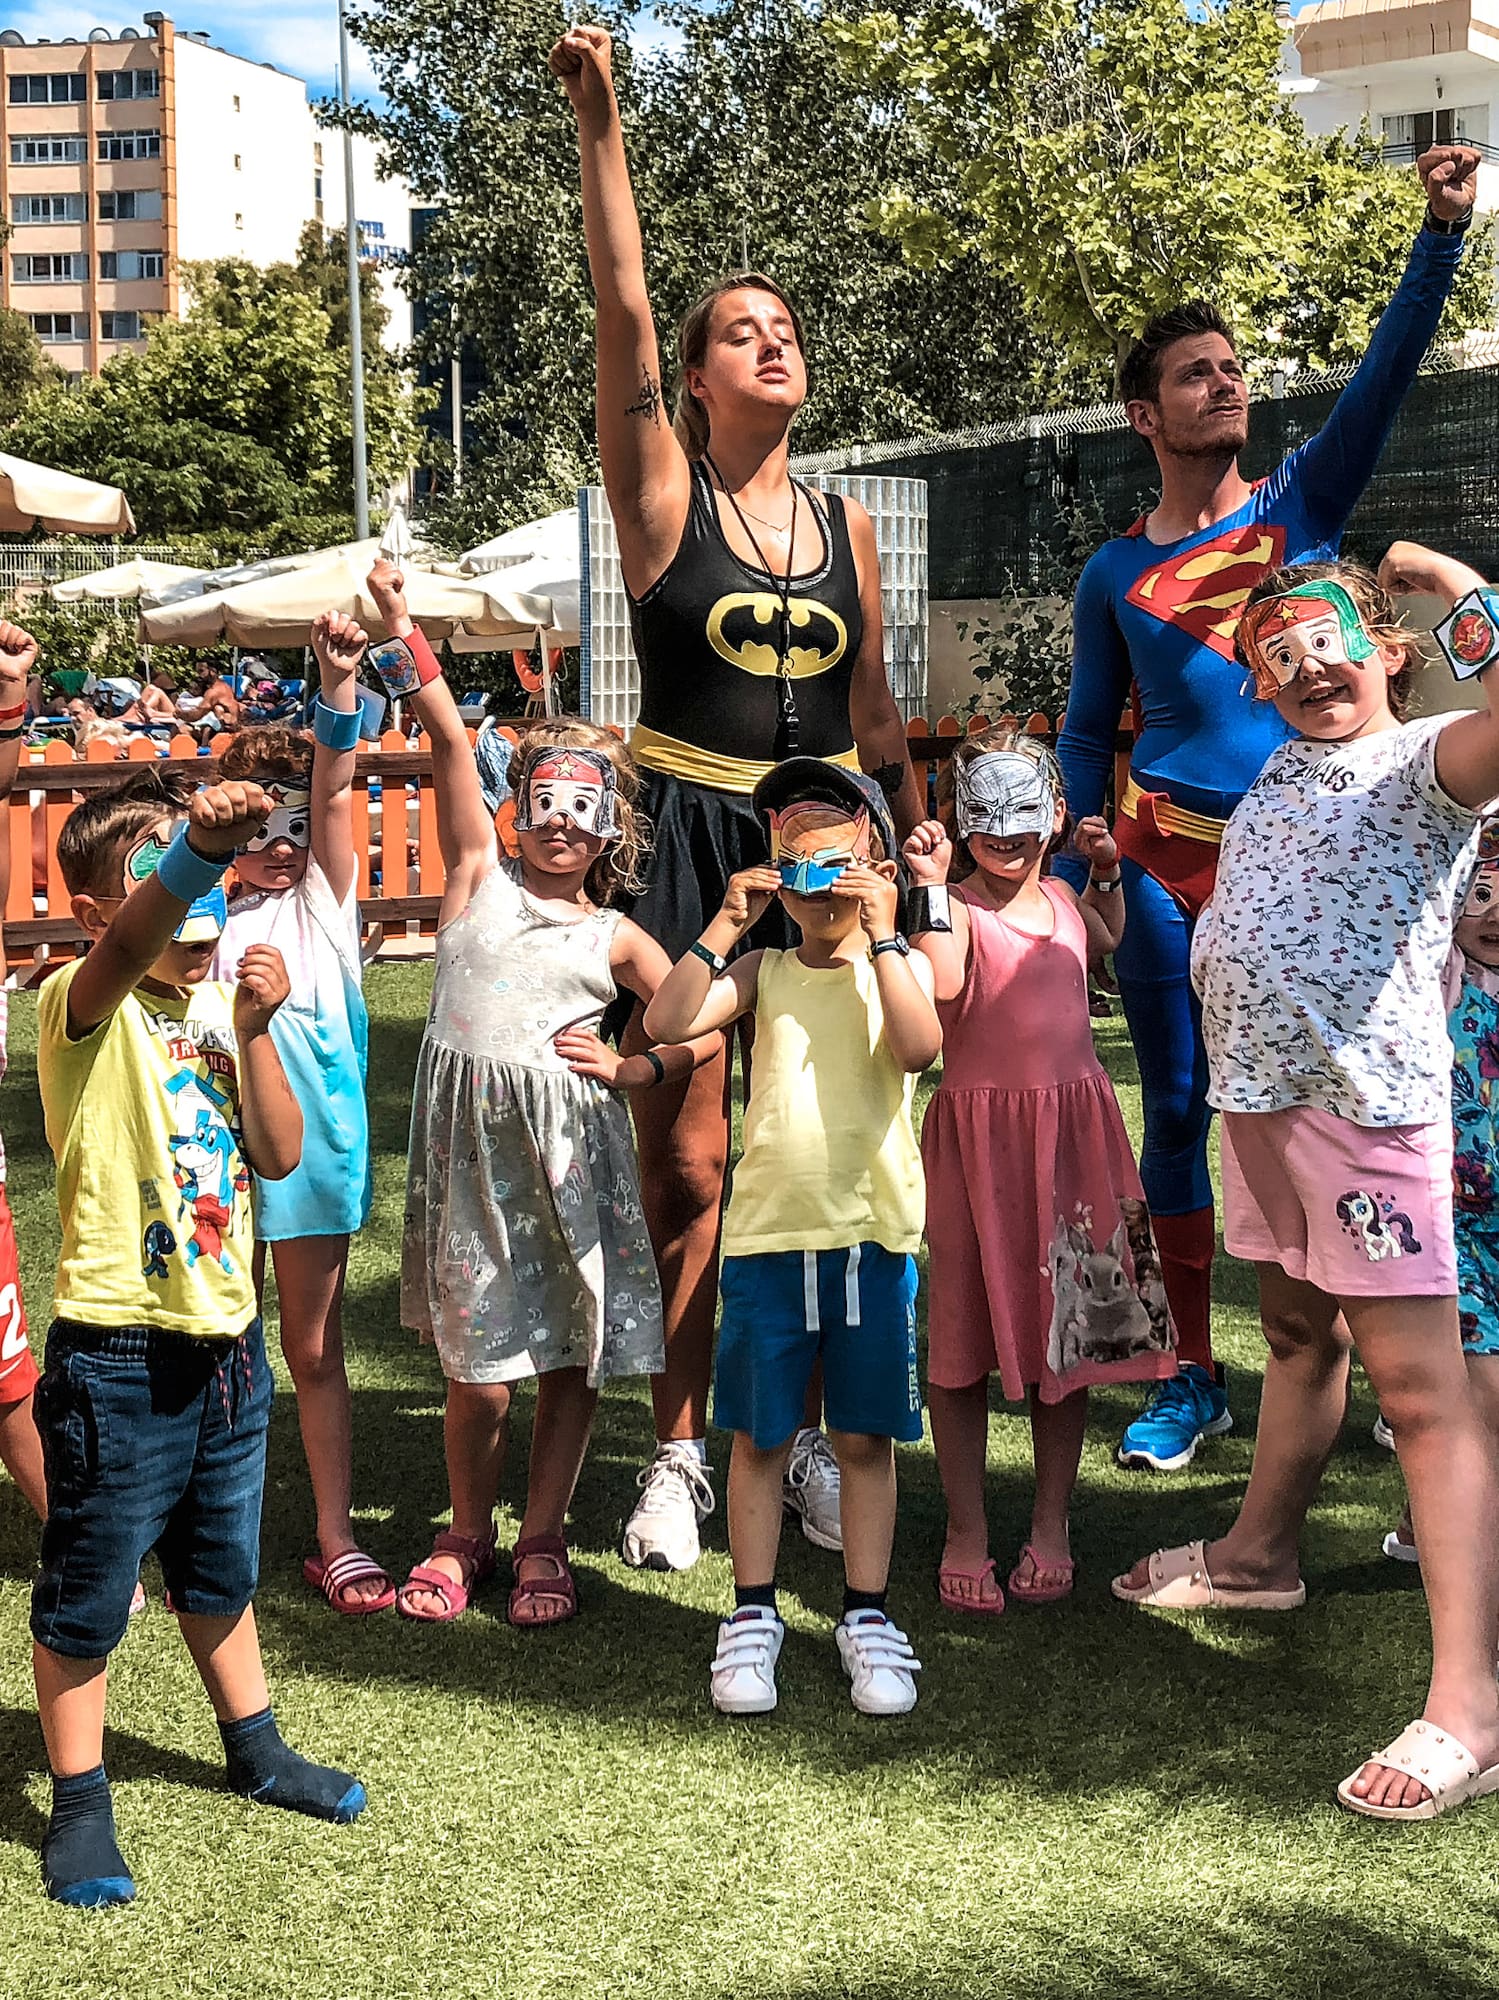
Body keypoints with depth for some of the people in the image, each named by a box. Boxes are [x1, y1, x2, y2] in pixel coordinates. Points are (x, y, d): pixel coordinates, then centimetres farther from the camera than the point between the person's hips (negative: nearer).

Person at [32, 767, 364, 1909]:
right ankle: (80, 1808, 23)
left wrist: (252, 1031, -12)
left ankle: (256, 1751, 42)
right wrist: (200, 846, -54)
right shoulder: (85, 1009, -13)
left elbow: (279, 1156, -1)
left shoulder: (218, 1008, 5)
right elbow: (135, 942, -37)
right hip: (118, 1355, -6)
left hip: (227, 1341, 6)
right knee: (87, 1595, 7)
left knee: (222, 1569, 24)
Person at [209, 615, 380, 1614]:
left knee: (316, 1349, 9)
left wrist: (340, 685, -23)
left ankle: (337, 1542, 16)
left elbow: (333, 792, -9)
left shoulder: (324, 896, 5)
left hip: (312, 1138, 0)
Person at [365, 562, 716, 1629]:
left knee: (571, 1355, 5)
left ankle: (543, 1542, 22)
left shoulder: (615, 936, 11)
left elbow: (706, 1030, 11)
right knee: (482, 1369, 1)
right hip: (470, 1138, -1)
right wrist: (401, 630, -3)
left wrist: (632, 1068, -3)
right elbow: (452, 743, 3)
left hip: (571, 1142, 1)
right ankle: (467, 1533, 24)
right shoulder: (482, 875, 11)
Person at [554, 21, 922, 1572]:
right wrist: (599, 121, -18)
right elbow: (622, 307, -12)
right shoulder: (662, 490, 1)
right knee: (685, 1164, -1)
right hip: (685, 840, -3)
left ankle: (807, 1432, 20)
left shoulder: (846, 525, 12)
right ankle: (679, 1451, 12)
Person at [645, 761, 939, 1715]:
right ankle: (753, 1614, 22)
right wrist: (726, 924, -10)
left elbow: (921, 1046, -18)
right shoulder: (763, 971, 6)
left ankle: (867, 1616, 22)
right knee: (760, 1434, 9)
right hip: (768, 1235, 1)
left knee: (867, 1437, 9)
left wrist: (882, 933, -16)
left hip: (874, 1234, -1)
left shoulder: (899, 965, 3)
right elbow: (666, 1022, -9)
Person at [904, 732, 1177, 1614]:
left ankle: (1051, 1524, 22)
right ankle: (967, 1531, 15)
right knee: (969, 1329, 2)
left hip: (1074, 1124, 6)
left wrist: (1107, 874, 19)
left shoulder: (1061, 898, 10)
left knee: (1070, 1324, 9)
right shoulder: (957, 906, -9)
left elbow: (1105, 942, 34)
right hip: (977, 1133, -5)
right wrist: (932, 887, -28)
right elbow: (941, 985, -30)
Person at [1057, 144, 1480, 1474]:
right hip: (1167, 861, 1)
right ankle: (1195, 1377, 15)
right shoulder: (1115, 575, 9)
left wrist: (1443, 232, -17)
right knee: (1179, 1109, 4)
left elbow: (1390, 369, -5)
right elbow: (1087, 738, 12)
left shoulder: (1302, 504, 8)